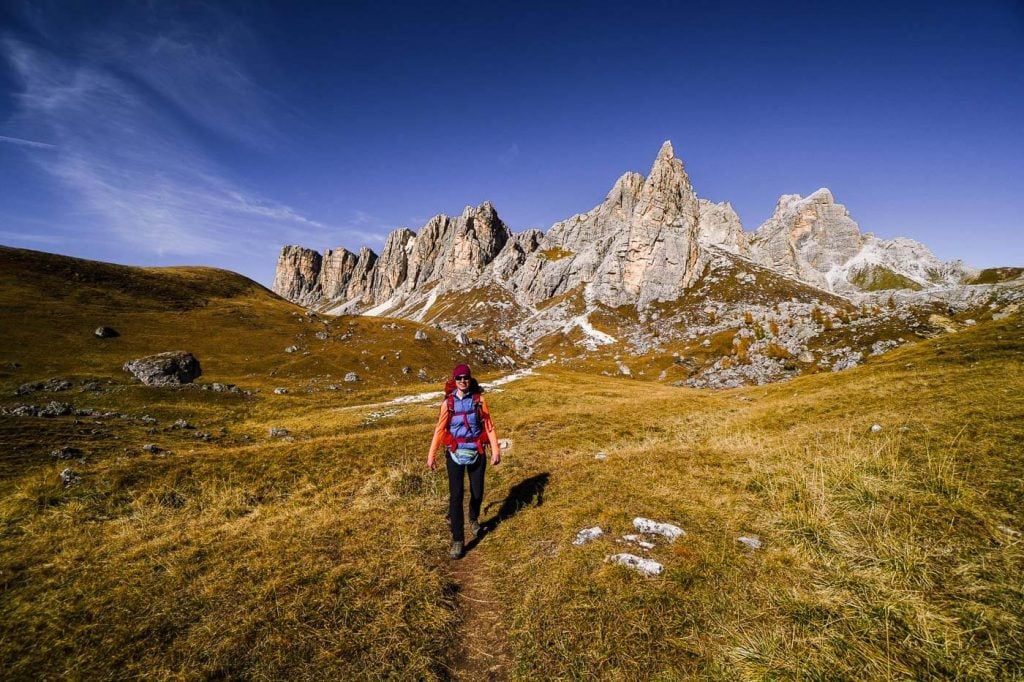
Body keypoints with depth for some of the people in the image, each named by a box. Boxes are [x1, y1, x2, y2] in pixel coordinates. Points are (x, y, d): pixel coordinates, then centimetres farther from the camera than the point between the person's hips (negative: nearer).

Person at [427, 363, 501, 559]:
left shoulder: (479, 400, -4)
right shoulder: (448, 402, -4)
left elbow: (489, 425, -2)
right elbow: (440, 429, 1)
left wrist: (495, 450, -6)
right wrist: (431, 454, 2)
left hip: (476, 453, 1)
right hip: (455, 454, -1)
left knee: (477, 492, 12)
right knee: (456, 496, -5)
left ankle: (474, 519, 44)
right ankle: (457, 539, 8)